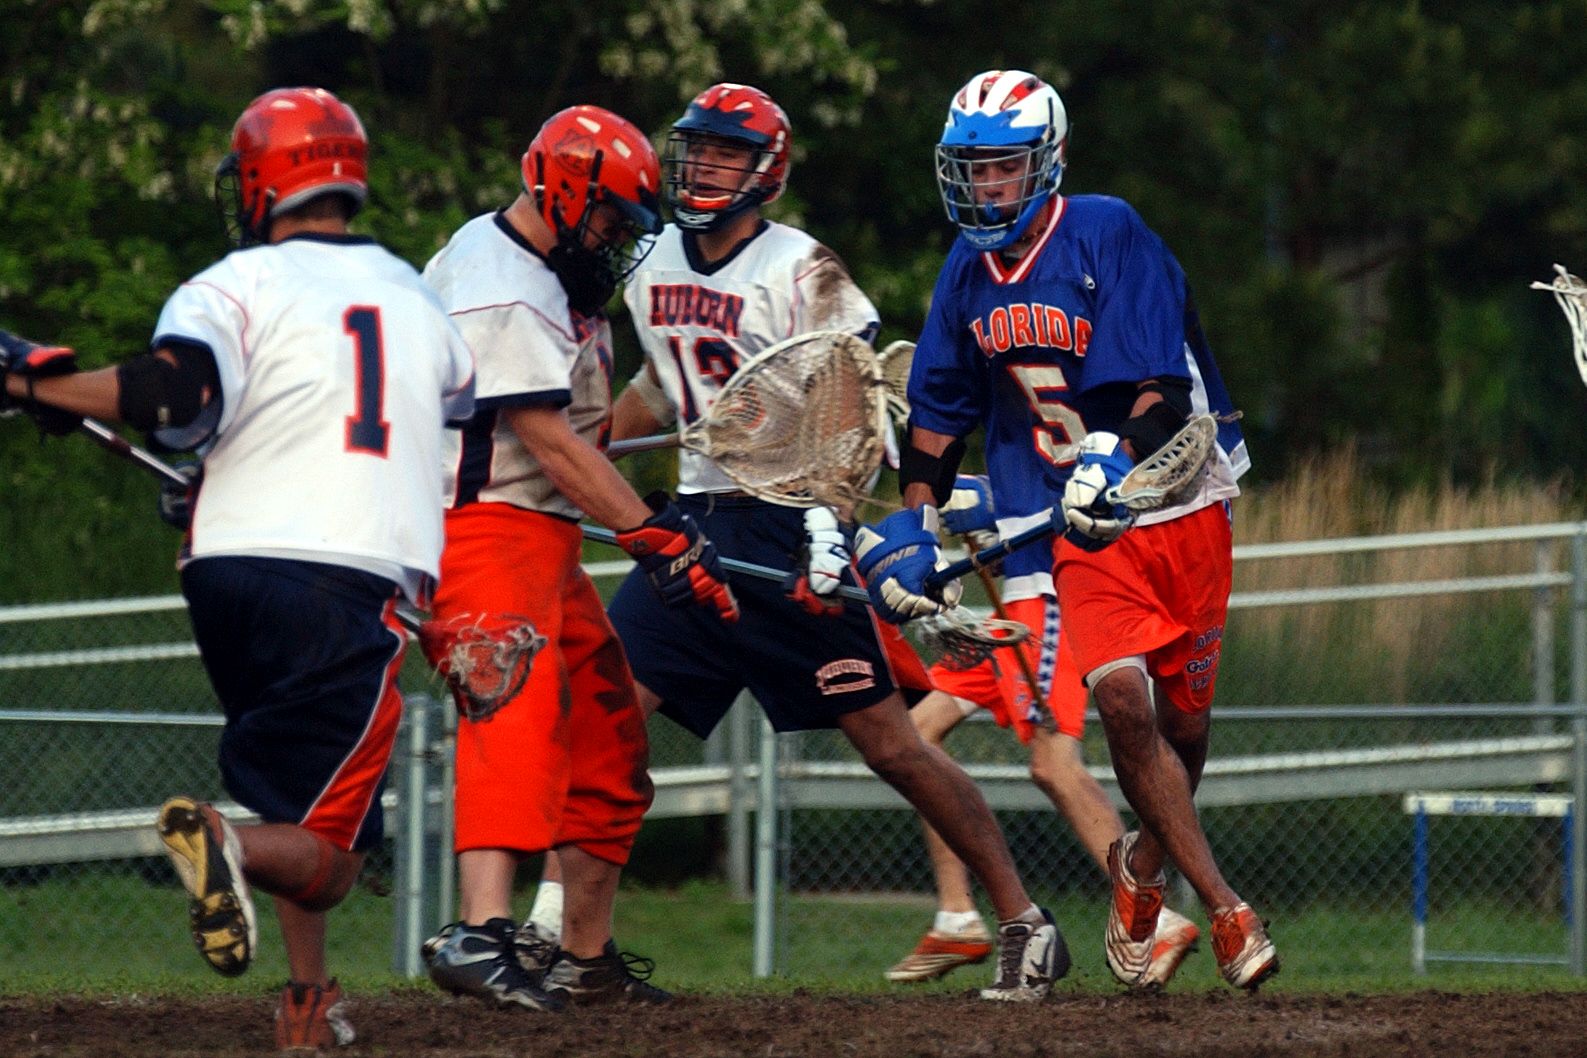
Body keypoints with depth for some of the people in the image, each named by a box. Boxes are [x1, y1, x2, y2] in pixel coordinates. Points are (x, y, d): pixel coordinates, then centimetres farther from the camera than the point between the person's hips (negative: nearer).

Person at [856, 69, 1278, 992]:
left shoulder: (1108, 236, -13)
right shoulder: (970, 271, 3)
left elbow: (1161, 386, -21)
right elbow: (943, 407, 15)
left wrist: (1115, 464, -37)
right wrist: (915, 523, 7)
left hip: (1181, 507, -2)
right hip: (1080, 528, 2)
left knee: (1183, 721, 5)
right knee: (1122, 698, -19)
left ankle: (1144, 866, 36)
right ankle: (1223, 907, -12)